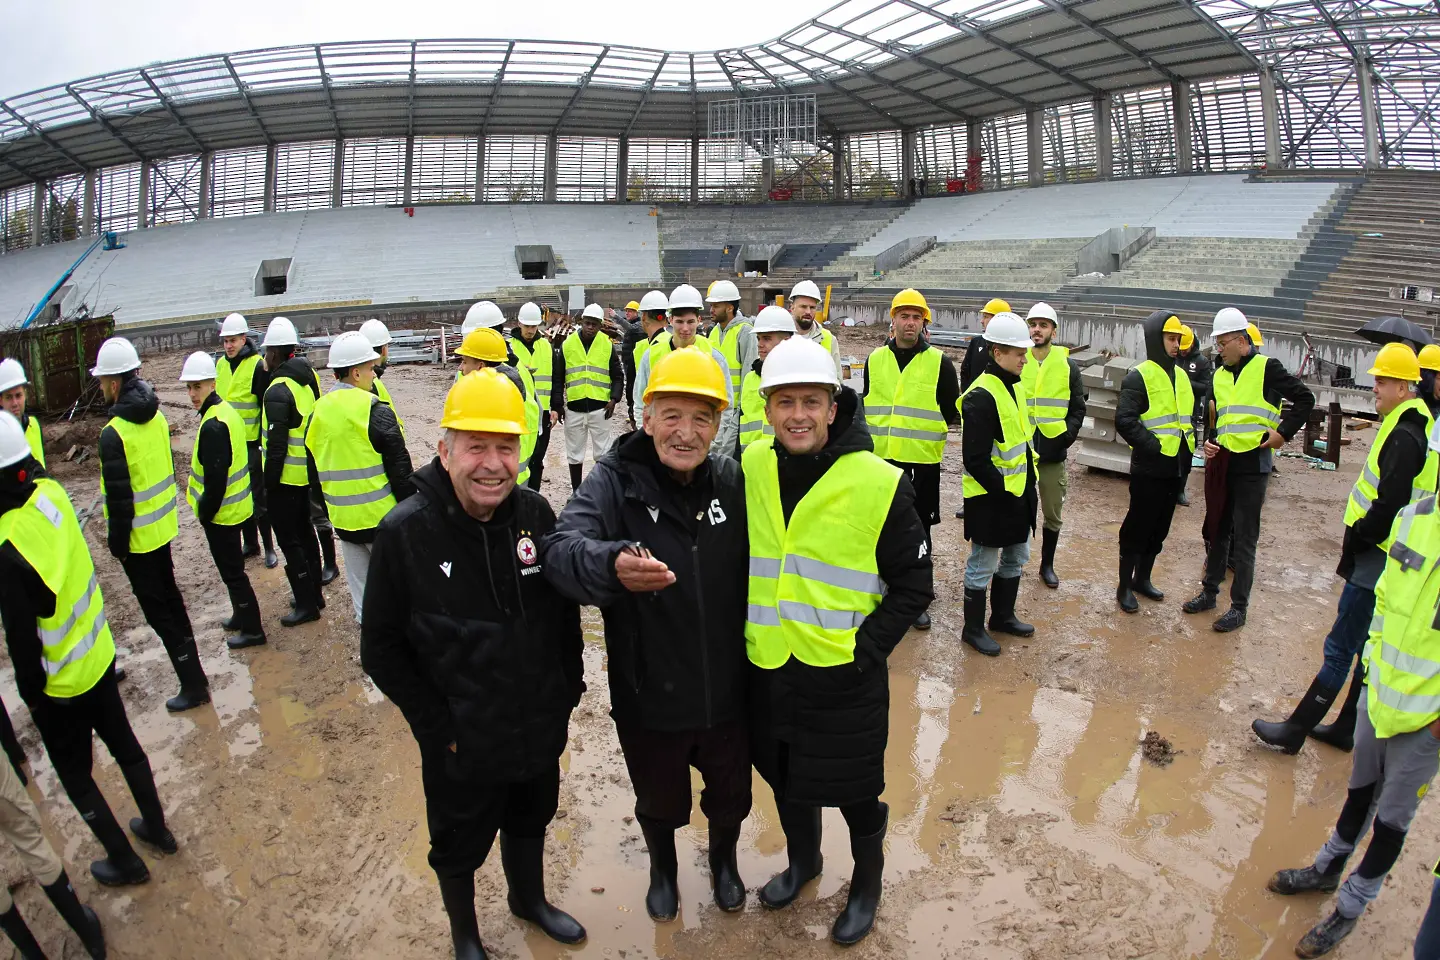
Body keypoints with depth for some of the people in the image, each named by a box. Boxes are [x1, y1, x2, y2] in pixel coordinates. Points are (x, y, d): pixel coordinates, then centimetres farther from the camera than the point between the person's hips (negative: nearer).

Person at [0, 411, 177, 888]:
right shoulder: (50, 492, -17)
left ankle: (125, 861, 33)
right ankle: (157, 828, 44)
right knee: (123, 742, 25)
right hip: (99, 654, 6)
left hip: (61, 686, -6)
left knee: (75, 775, 17)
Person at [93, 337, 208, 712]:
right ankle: (192, 670, 33)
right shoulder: (156, 416, 0)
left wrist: (116, 543, -9)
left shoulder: (113, 434, -23)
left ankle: (192, 684, 9)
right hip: (164, 524, 8)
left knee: (157, 609, 3)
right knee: (169, 595, 21)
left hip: (138, 536, -8)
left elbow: (119, 498, -20)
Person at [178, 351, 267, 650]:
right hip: (235, 507, 10)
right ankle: (241, 615, 38)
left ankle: (252, 629, 15)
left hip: (221, 512, -10)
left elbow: (215, 479, -25)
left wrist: (204, 513, -14)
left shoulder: (213, 426, -26)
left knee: (231, 571, 3)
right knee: (233, 567, 23)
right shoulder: (225, 410, 5)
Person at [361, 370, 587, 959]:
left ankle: (530, 899, 57)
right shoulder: (405, 533, -20)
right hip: (461, 745, -3)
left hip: (541, 729, 3)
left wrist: (569, 685, 3)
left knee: (530, 821, 28)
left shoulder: (535, 513, -10)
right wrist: (438, 725, -16)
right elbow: (381, 649, -14)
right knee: (459, 846, 22)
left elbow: (565, 607, 4)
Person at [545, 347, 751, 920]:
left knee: (731, 796, 26)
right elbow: (560, 548, -33)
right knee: (659, 801, 25)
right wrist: (611, 564, -54)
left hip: (727, 693, 2)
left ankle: (724, 861, 59)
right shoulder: (614, 481, -17)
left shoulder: (733, 481, -10)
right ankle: (662, 870, 58)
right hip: (648, 697, -1)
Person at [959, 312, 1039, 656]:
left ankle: (1003, 615, 39)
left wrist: (1028, 484, 13)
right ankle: (973, 628, 20)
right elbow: (975, 459, -24)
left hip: (1019, 491, 10)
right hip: (990, 497, -9)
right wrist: (1001, 490, -19)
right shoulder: (981, 396, -22)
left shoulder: (1014, 387, 8)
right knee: (983, 565, 4)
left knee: (1016, 557, 21)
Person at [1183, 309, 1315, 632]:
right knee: (1216, 530, 15)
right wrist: (1209, 441, 6)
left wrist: (1283, 433, -10)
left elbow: (1305, 399, -3)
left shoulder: (1266, 368, -5)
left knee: (1244, 538, 0)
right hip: (1220, 462, 6)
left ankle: (1239, 607, 8)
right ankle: (1209, 591, 27)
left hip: (1251, 464, -6)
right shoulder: (1220, 375, 14)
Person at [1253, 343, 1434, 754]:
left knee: (1341, 648, -4)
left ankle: (1295, 730, 3)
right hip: (1382, 557, 10)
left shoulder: (1403, 437, -19)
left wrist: (1356, 539, -11)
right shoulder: (1412, 428, 13)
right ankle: (1346, 729, 27)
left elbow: (1388, 506, -25)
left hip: (1375, 561, -10)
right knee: (1368, 648, 16)